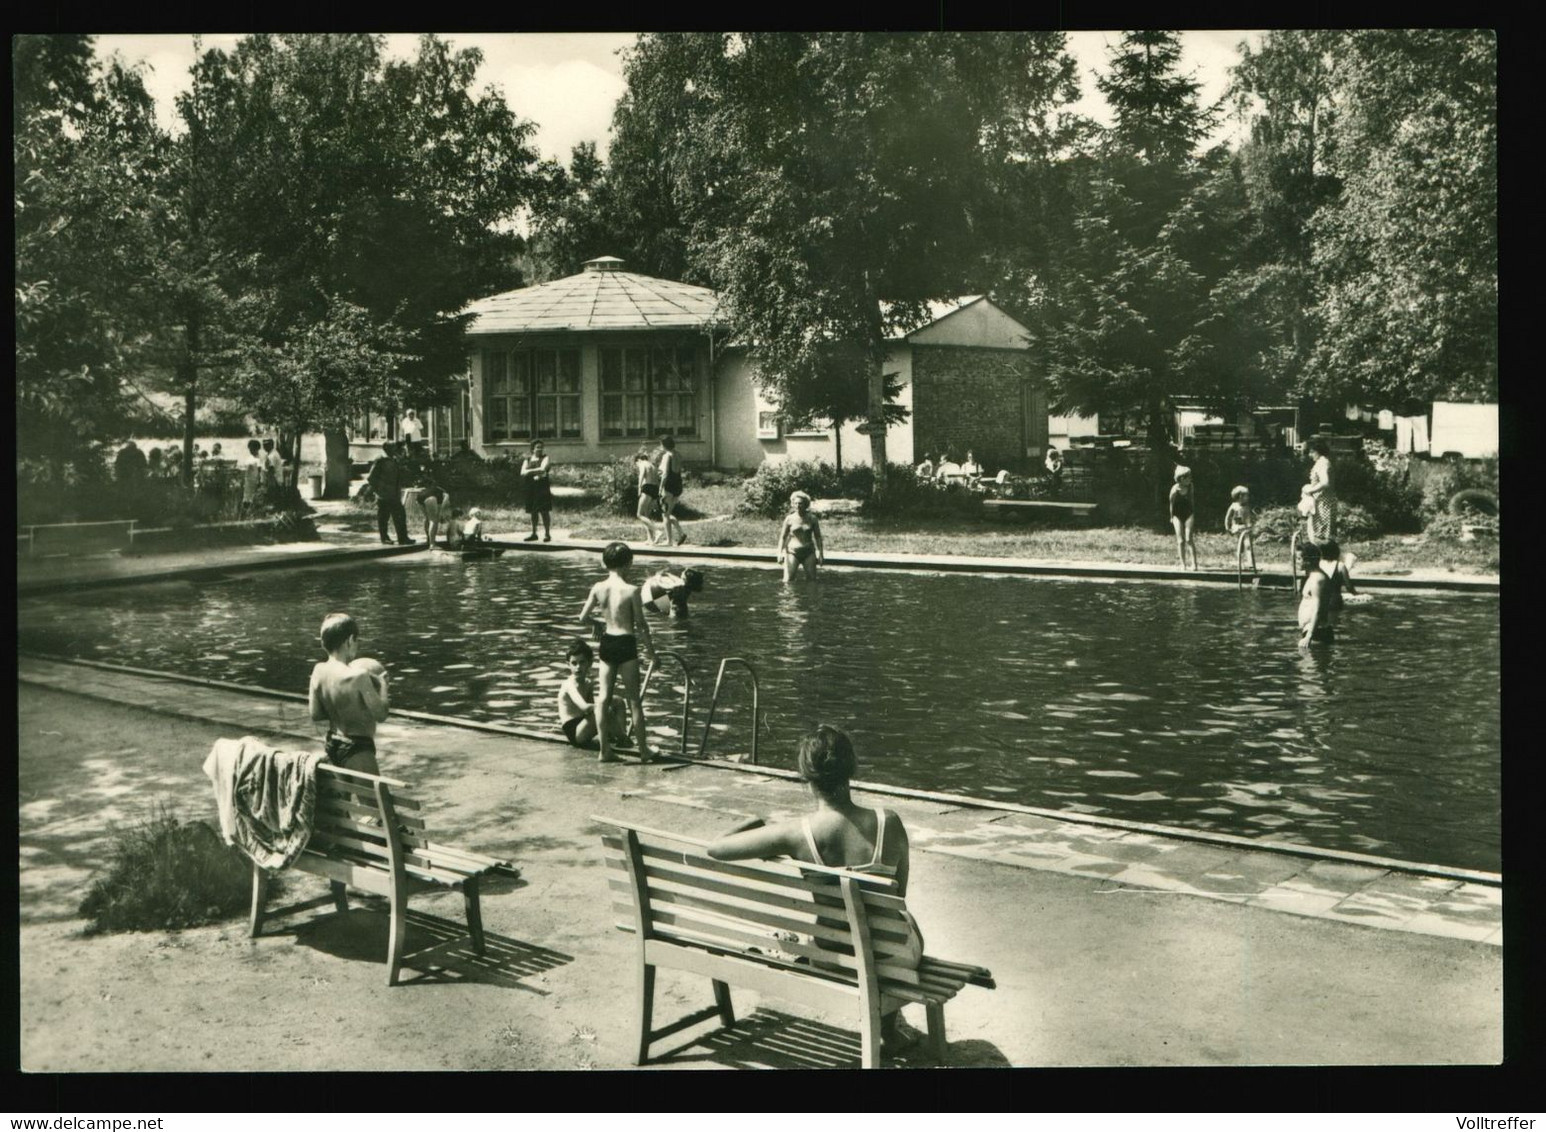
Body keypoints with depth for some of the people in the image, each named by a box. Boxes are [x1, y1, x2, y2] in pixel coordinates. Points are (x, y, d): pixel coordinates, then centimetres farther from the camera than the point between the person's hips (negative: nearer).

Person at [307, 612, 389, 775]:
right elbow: (380, 714, -17)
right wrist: (382, 686, -5)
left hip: (331, 745, 8)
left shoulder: (318, 671, -3)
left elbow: (315, 715, 5)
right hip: (357, 750, -8)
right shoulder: (358, 676, -22)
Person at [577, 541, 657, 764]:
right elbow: (641, 624, -9)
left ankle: (605, 750, 11)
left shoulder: (598, 588, -3)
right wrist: (650, 647, 4)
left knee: (603, 696, 10)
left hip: (606, 643, 4)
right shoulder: (631, 590, -13)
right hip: (626, 644, -4)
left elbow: (582, 618, 4)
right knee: (633, 699, 5)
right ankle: (643, 750, 14)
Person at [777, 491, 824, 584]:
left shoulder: (812, 519, 2)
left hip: (808, 552, 1)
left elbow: (818, 537, 8)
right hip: (793, 552, -1)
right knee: (788, 581, -10)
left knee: (812, 579, -1)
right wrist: (780, 553, -4)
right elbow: (783, 537, 4)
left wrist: (820, 553, 4)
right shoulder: (789, 519, -1)